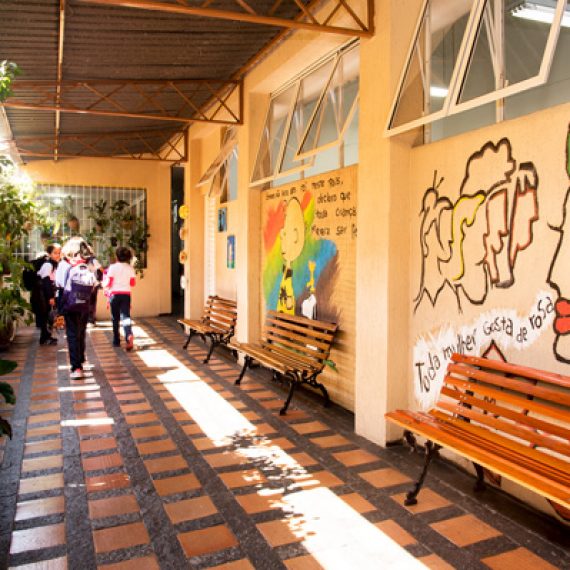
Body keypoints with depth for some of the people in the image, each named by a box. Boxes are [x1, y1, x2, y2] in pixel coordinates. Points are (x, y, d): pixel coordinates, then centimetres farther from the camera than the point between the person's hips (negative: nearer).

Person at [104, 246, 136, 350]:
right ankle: (129, 335, -29)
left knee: (115, 318, 11)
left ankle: (116, 341, 19)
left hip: (115, 294, -2)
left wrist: (104, 284, 15)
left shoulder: (113, 267, -7)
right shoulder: (130, 268, 2)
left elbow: (108, 283, -7)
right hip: (126, 294, 2)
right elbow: (133, 283, 6)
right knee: (125, 316, -3)